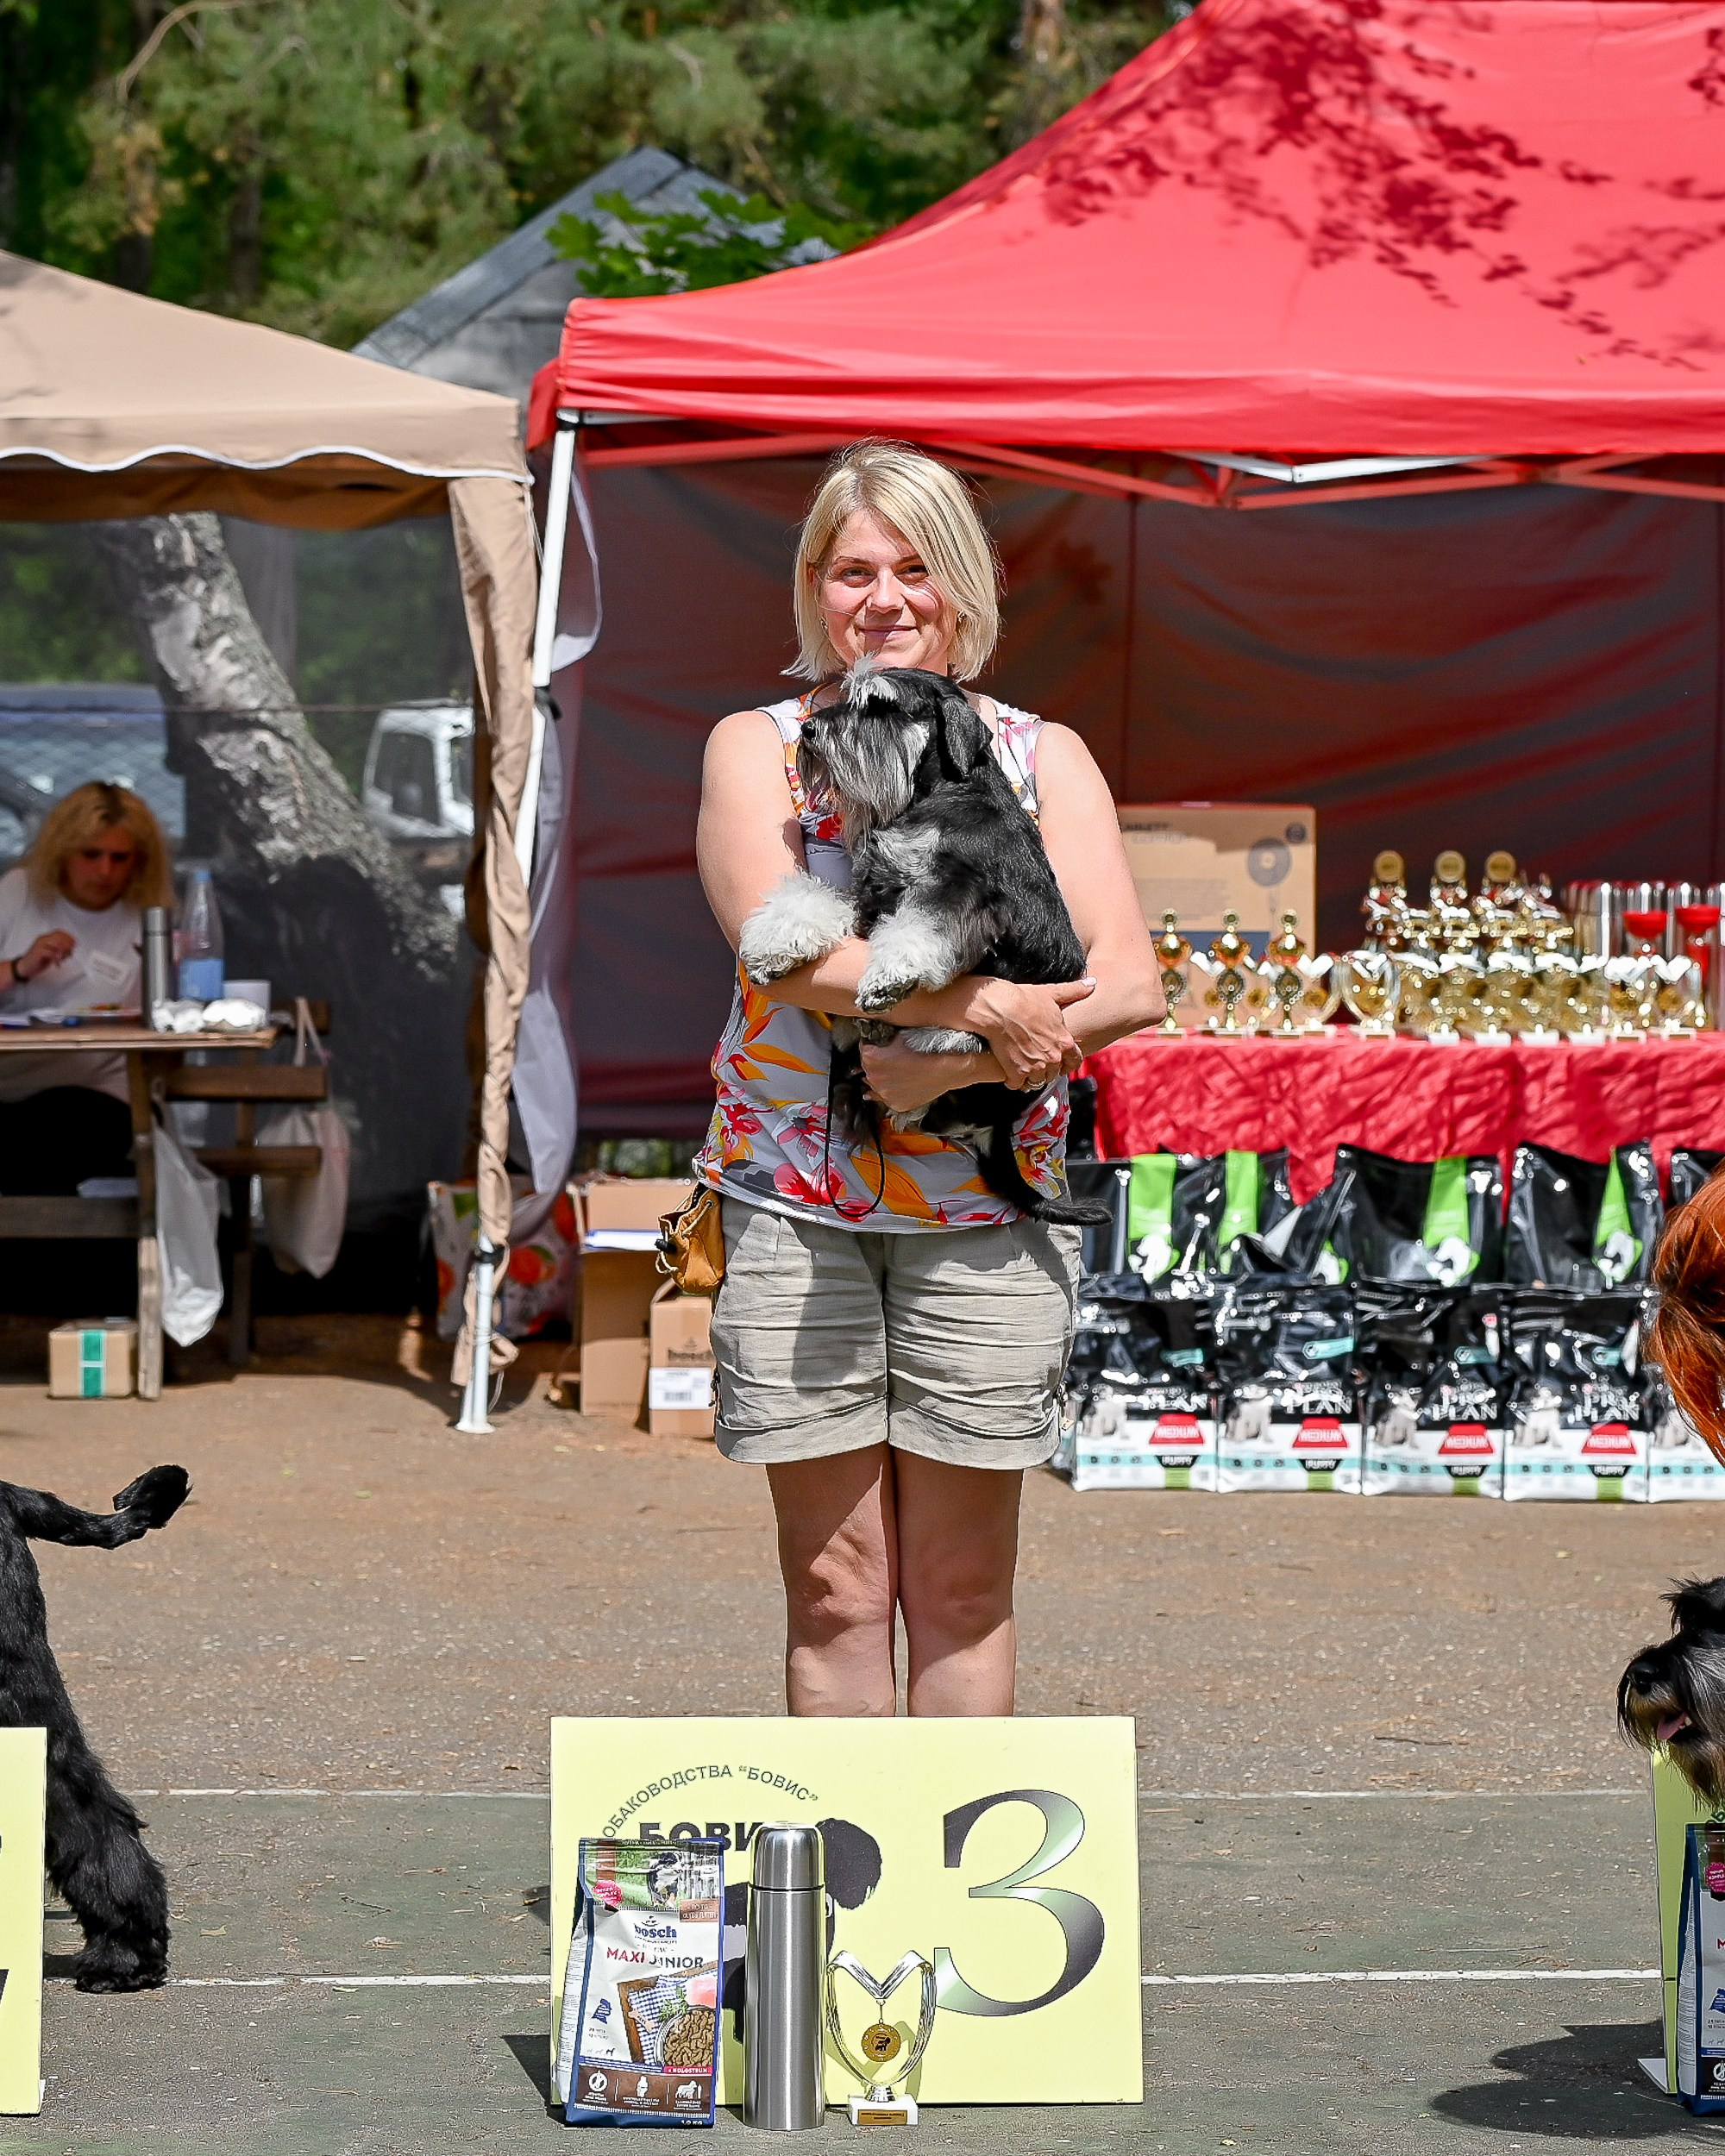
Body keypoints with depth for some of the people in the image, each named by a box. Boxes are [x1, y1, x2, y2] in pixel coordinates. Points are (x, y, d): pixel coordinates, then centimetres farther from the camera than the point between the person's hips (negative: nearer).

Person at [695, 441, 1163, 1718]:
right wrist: (982, 999, -18)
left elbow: (1131, 984, -2)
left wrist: (951, 1064, -15)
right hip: (794, 1196, -1)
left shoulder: (1042, 758, 9)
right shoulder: (758, 748, 6)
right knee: (836, 1580, 1)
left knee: (964, 1587, 4)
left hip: (984, 1208, 1)